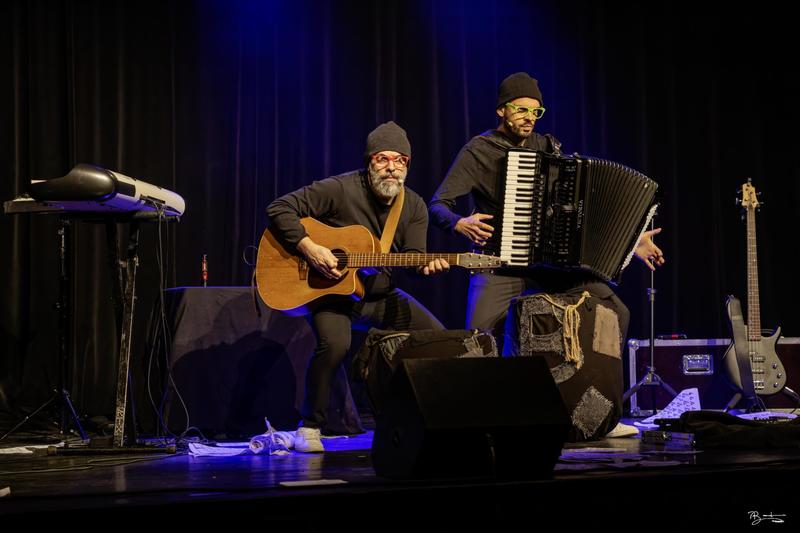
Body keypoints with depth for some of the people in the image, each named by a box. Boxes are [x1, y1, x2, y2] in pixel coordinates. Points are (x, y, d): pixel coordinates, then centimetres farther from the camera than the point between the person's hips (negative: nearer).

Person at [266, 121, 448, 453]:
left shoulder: (414, 207, 3)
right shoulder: (341, 189, -13)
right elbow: (280, 208, -15)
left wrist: (426, 266, -25)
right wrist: (309, 249, -25)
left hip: (381, 295, 5)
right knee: (334, 343, -34)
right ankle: (310, 427, -13)